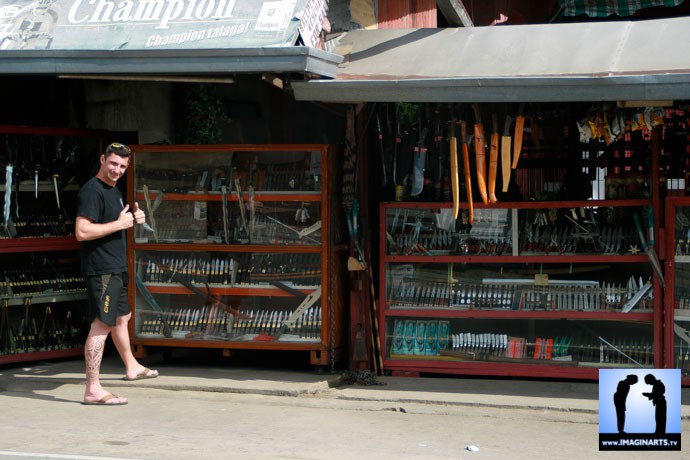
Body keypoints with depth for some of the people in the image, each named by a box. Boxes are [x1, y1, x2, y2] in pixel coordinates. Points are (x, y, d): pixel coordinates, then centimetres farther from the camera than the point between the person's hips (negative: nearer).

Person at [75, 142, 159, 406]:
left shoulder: (113, 190, 15)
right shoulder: (91, 191, -17)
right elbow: (82, 231, -26)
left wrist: (134, 218, 7)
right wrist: (120, 223, -20)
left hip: (116, 268, 10)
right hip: (101, 270, -10)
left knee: (122, 317, 25)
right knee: (101, 325, -14)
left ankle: (131, 367, 45)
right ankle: (93, 390, -16)